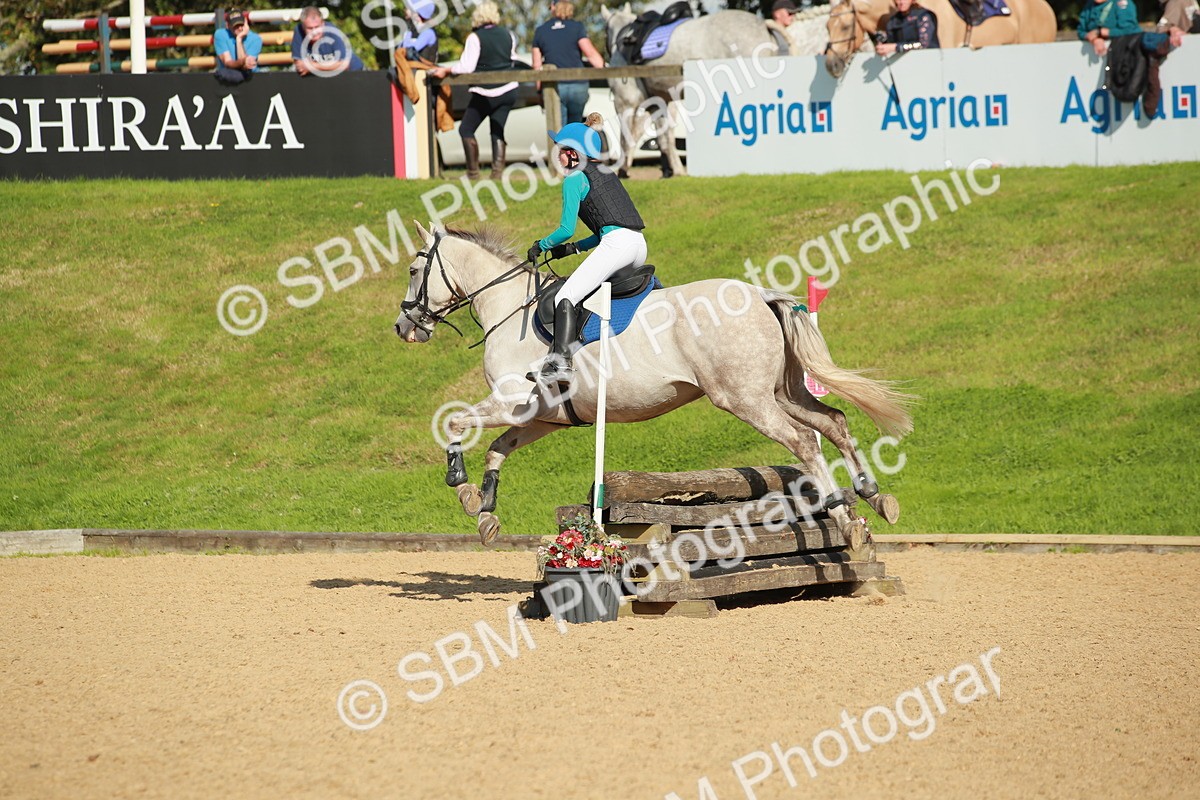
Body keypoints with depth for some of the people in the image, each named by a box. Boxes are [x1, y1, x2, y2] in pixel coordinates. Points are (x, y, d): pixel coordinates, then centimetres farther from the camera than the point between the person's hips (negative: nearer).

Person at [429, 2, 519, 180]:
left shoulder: (475, 38, -11)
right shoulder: (507, 35, 6)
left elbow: (466, 67, -17)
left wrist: (445, 71, -7)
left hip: (486, 93, -6)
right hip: (508, 91, 6)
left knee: (466, 129, 6)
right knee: (497, 131, 10)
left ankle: (473, 171, -1)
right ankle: (498, 170, -4)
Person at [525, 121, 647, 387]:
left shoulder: (575, 179, 2)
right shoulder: (605, 173, 26)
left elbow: (567, 229, -2)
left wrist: (541, 246, 14)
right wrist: (576, 247, 29)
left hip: (617, 243, -9)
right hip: (639, 245, 9)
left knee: (565, 298, -17)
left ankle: (560, 363, -34)